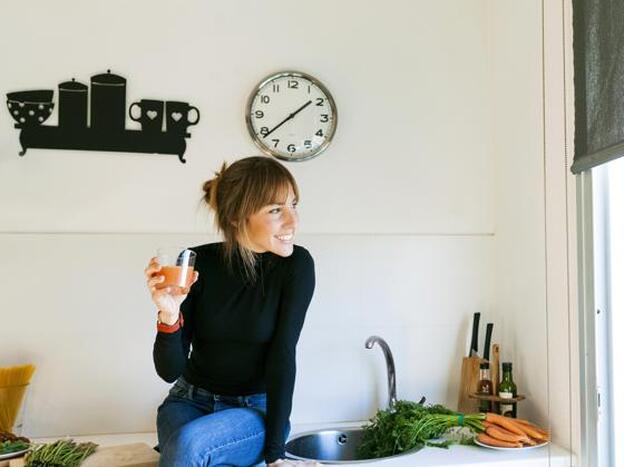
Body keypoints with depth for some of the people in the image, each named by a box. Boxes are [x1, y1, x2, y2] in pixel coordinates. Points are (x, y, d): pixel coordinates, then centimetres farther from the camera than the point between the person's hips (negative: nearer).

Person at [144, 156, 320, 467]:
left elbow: (282, 358, -16)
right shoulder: (198, 264, -13)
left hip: (258, 409, -1)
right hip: (191, 402, 2)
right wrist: (169, 315, -31)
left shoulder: (297, 266, -15)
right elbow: (170, 370, -11)